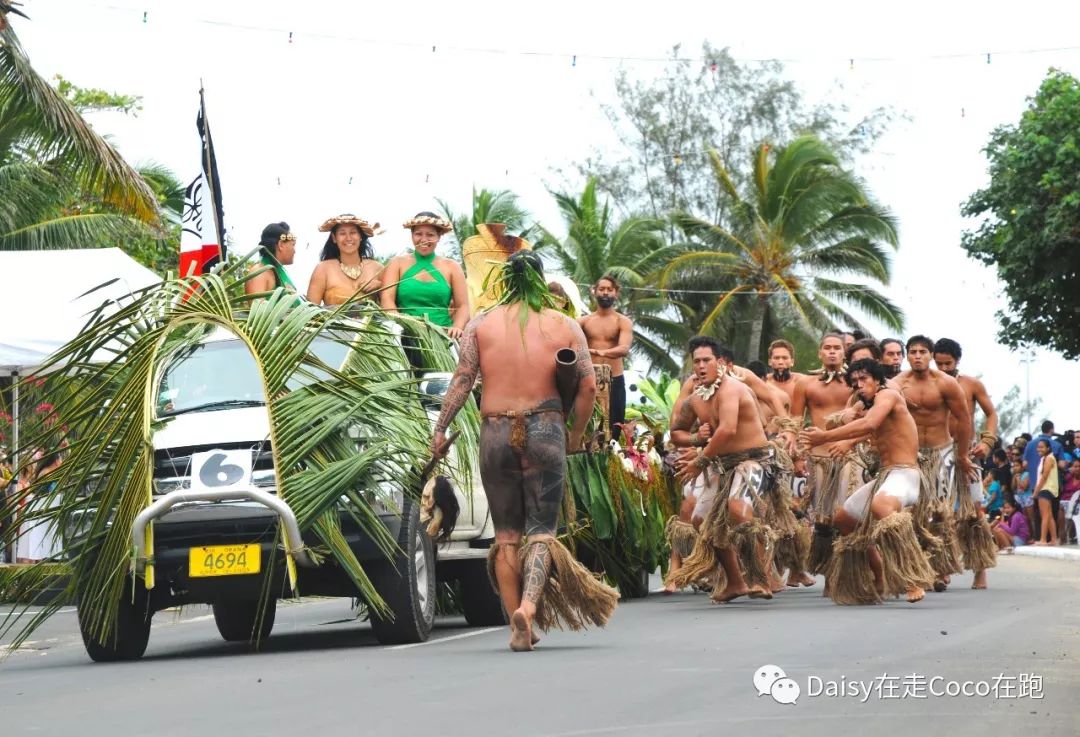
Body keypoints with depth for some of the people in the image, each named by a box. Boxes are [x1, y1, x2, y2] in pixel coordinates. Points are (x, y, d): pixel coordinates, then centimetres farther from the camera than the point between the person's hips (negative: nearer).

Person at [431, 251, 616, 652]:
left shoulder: (481, 323, 4)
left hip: (496, 434, 1)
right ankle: (528, 606, -23)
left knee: (506, 534, 9)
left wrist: (441, 427, 4)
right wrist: (576, 433, 15)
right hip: (545, 431, -1)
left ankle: (517, 627, 8)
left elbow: (463, 378, -2)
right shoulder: (565, 326, 5)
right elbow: (588, 385, 3)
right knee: (541, 530, 1)